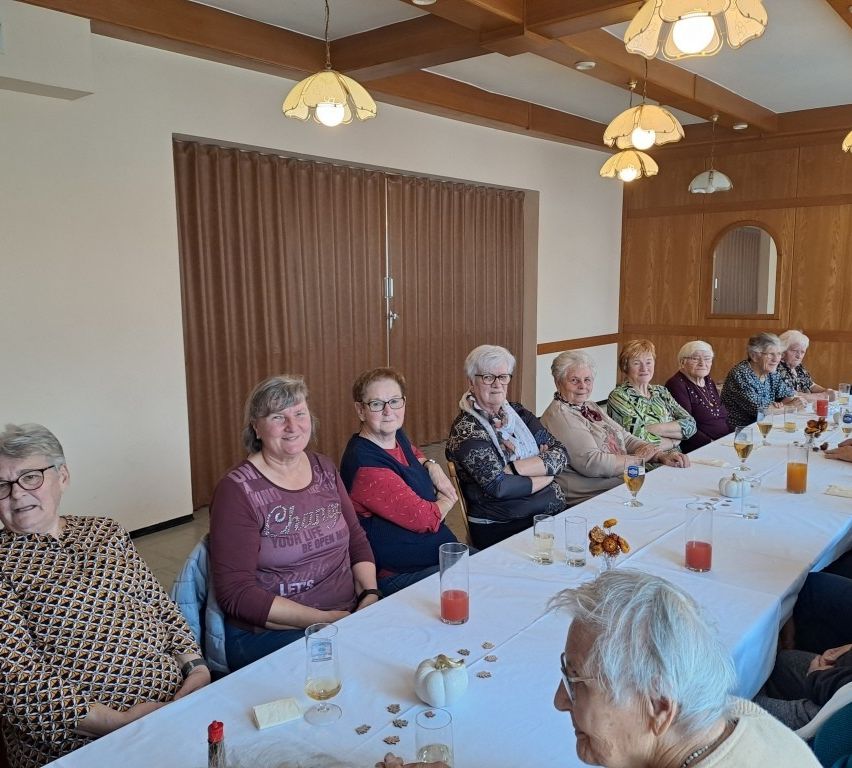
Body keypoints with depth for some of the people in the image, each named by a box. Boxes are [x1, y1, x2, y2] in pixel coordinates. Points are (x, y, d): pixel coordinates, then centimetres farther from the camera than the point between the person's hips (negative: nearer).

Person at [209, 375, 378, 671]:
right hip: (270, 634, -6)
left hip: (350, 614, 7)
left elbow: (356, 539, 15)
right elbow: (236, 593, -14)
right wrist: (325, 620, -18)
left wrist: (370, 595, -4)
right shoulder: (237, 490, -10)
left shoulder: (324, 469, 8)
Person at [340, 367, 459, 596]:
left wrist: (432, 465, 8)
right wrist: (448, 500, 0)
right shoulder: (365, 465, -24)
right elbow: (424, 518, -21)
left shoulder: (397, 436, 5)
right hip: (399, 575, -10)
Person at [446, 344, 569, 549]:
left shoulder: (517, 412, 11)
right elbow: (498, 486, -17)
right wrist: (544, 468, -5)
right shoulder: (465, 430, -8)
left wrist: (515, 468, -14)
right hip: (502, 530, -6)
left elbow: (561, 455, 1)